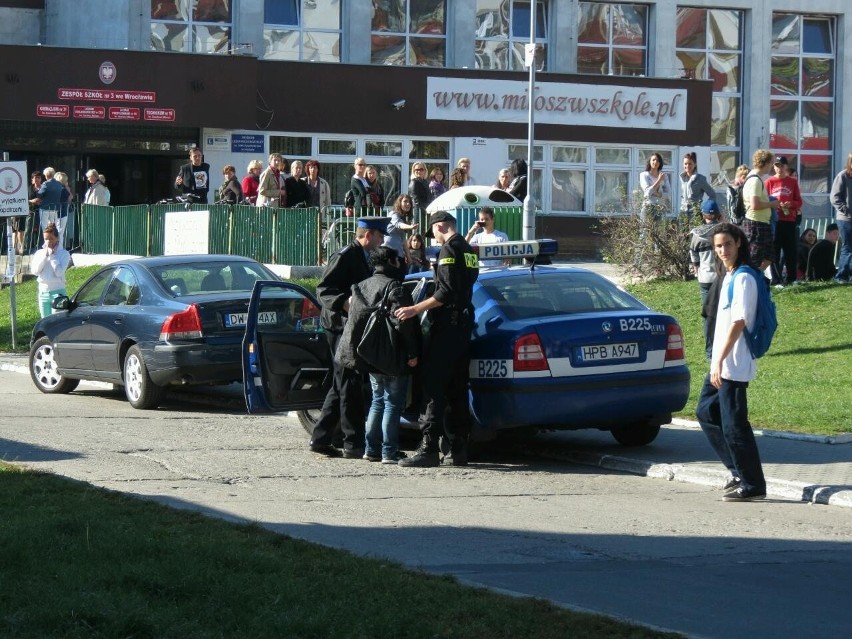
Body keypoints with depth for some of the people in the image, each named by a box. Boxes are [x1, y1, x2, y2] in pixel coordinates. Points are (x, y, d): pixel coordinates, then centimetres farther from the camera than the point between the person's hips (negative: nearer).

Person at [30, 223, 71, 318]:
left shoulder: (63, 253, -3)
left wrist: (52, 255, -11)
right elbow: (34, 271, -5)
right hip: (43, 292, 4)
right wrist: (45, 255, -9)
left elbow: (59, 272, -15)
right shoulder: (39, 253, 8)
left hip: (57, 292, -4)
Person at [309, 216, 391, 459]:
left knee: (342, 386, 12)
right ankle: (354, 443, -5)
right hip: (341, 326, -10)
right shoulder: (345, 256, -12)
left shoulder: (362, 258, 18)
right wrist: (344, 302, -32)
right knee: (350, 386, -7)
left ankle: (320, 438, 17)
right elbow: (323, 289, -18)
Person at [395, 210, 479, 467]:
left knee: (433, 388, -11)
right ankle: (458, 449, 12)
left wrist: (415, 309, -19)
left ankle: (429, 448, -16)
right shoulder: (468, 251, 18)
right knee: (457, 390, 11)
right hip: (464, 325, 9)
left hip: (446, 327, -9)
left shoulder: (449, 250, -10)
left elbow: (447, 292, -19)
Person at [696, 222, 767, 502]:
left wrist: (719, 361, -21)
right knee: (706, 412, 17)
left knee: (733, 425, -7)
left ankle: (753, 485, 1)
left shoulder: (744, 279, -16)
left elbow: (738, 323, -21)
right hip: (721, 364, 10)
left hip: (735, 366, -10)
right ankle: (739, 471, 22)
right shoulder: (729, 276, 14)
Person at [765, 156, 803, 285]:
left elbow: (799, 201, 8)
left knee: (790, 250, 2)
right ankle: (776, 279, 1)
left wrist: (790, 204, -11)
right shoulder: (769, 182, 5)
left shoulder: (793, 182, 8)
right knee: (774, 250, -2)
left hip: (789, 220, 1)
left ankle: (790, 278, 8)